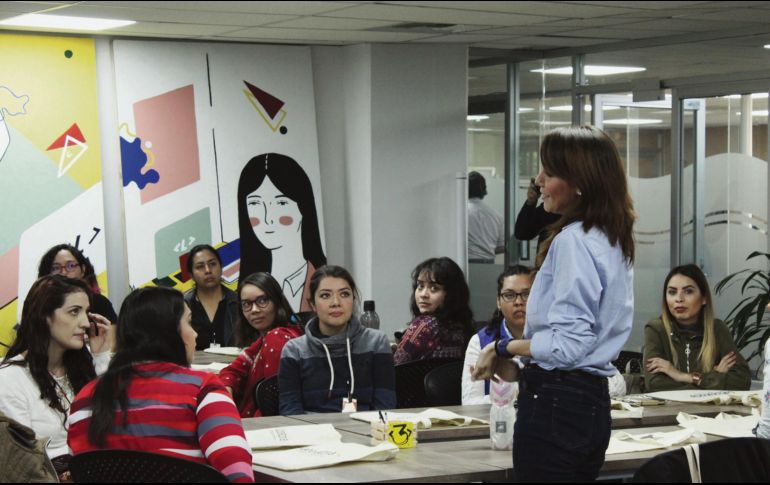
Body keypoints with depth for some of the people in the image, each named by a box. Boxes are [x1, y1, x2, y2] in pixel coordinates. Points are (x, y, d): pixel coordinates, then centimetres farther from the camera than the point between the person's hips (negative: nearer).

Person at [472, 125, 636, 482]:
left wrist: (504, 348, -5)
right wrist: (520, 365, 18)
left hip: (556, 403, -9)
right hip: (593, 399, 9)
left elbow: (568, 342, -19)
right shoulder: (613, 241, 13)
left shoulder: (573, 241, -16)